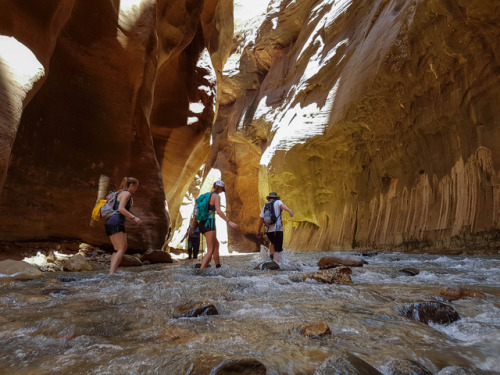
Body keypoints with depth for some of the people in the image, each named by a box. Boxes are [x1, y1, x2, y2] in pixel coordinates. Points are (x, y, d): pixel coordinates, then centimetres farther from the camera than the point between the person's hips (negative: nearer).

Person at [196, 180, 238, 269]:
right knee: (210, 251, -9)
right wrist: (229, 222, -25)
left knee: (216, 244, 25)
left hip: (202, 223, 9)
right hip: (209, 224, -9)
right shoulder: (216, 196, -6)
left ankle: (218, 265, 33)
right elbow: (218, 210, -22)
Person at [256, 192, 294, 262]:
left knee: (273, 243, 32)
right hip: (277, 229, -4)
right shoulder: (277, 202, 6)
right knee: (278, 249, 1)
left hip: (268, 230, 5)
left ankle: (271, 257, 19)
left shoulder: (265, 206, 16)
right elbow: (282, 205, -19)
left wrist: (259, 231, 21)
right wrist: (289, 210, -39)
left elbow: (261, 219, 12)